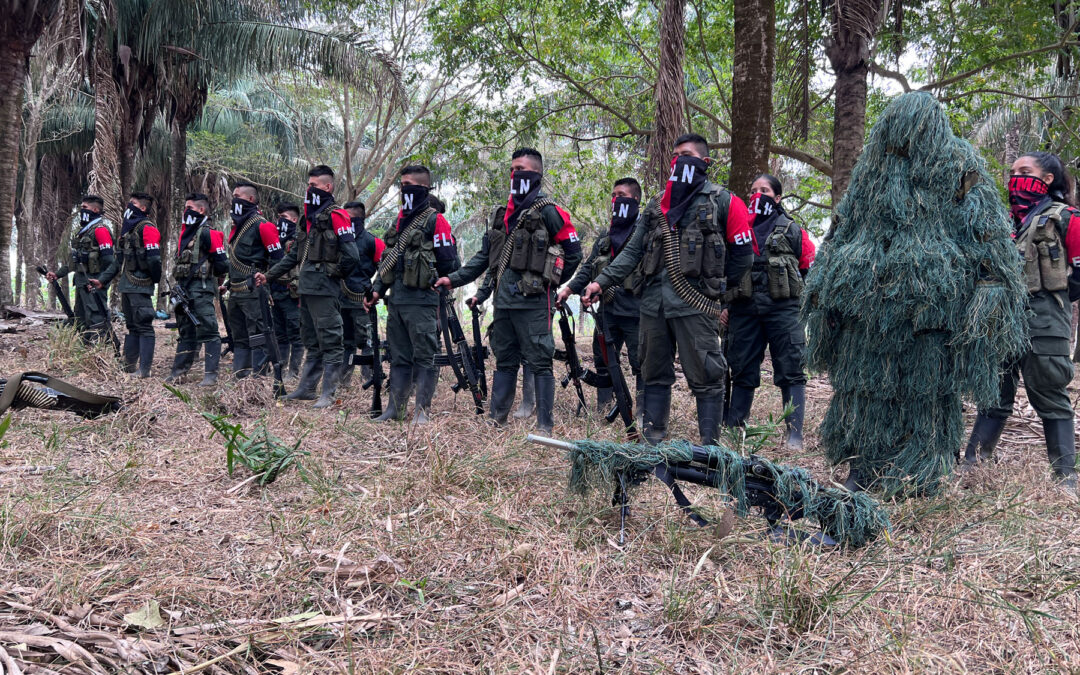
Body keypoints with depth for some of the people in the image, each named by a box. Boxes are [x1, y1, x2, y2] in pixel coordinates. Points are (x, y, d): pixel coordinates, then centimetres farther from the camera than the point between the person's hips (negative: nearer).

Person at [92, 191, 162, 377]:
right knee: (131, 326, 14)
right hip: (126, 285, 10)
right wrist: (102, 280, 18)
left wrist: (155, 279, -10)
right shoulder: (128, 228, 19)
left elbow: (153, 258, -20)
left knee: (143, 327, -7)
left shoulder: (147, 228, -11)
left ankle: (144, 369, -7)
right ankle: (128, 366, 20)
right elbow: (119, 259, 23)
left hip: (140, 287, -10)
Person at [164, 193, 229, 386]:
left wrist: (205, 273, 0)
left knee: (208, 331, -9)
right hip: (183, 290, 9)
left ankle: (211, 374, -9)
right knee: (186, 332, 14)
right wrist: (178, 285, 19)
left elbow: (222, 264, -12)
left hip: (201, 290, -9)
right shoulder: (185, 234, 19)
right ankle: (179, 370, 20)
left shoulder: (208, 234, -9)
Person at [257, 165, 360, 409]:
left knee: (330, 341, -5)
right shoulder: (307, 218, 18)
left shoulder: (336, 217, -9)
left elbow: (351, 256, -17)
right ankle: (306, 388, 22)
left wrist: (333, 274, -6)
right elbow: (294, 255, 24)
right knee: (311, 342, 15)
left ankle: (328, 394, -4)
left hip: (324, 289, -9)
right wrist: (269, 275, 20)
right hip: (306, 288, 9)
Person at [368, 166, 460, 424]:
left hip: (421, 300, -8)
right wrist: (378, 288, 14)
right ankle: (395, 407, 19)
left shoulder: (434, 221, -7)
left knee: (424, 357, -3)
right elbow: (388, 257, 22)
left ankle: (422, 410, 2)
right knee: (399, 356, 13)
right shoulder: (400, 219, 17)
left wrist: (426, 277, -4)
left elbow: (449, 262, -10)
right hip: (395, 300, 8)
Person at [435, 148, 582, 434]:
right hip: (503, 301, 7)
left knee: (539, 362, -3)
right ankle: (496, 418, 20)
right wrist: (454, 279, 12)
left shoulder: (548, 212, -4)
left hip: (532, 302, -7)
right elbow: (485, 257, 20)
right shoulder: (502, 214, 17)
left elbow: (573, 254, -2)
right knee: (504, 361, 13)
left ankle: (545, 424, 1)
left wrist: (549, 283, 2)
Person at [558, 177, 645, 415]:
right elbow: (589, 266, 19)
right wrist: (569, 289, 7)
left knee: (641, 364, -2)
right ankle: (602, 410, 20)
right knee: (603, 360, 10)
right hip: (608, 309, 7)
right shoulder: (607, 234, 18)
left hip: (635, 310, -7)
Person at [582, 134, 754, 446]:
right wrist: (602, 282, 1)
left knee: (704, 377, -3)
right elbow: (632, 251, 11)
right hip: (654, 303, 5)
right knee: (655, 374, 11)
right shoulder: (656, 206, 15)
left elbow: (743, 254, 5)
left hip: (695, 304, -5)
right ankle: (652, 438, 20)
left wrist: (716, 285, 10)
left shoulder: (722, 202, 2)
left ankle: (709, 446, 4)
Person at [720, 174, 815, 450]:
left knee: (791, 372, -6)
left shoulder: (791, 230, 8)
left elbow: (809, 268, 9)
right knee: (742, 371, 8)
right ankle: (732, 428, 16)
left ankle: (794, 433, -7)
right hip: (743, 310, 3)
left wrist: (801, 301, 0)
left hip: (782, 309, -3)